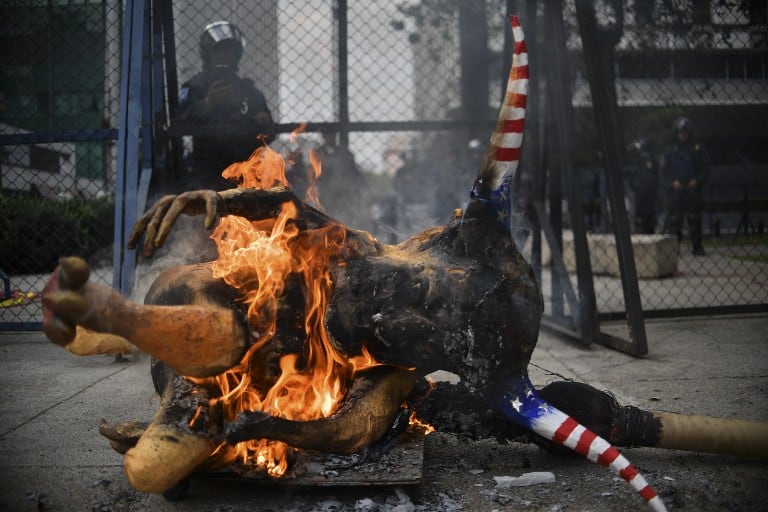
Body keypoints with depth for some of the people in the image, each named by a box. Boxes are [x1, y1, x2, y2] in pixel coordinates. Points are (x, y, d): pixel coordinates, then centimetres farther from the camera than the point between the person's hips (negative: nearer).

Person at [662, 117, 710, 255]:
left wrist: (697, 180, -8)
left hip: (694, 189, 0)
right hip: (676, 191, 0)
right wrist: (673, 182, -8)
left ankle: (697, 247, 8)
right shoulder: (671, 151, 9)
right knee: (674, 219, -5)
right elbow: (666, 171, 9)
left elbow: (706, 168, 6)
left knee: (695, 219, 2)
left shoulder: (697, 149, 6)